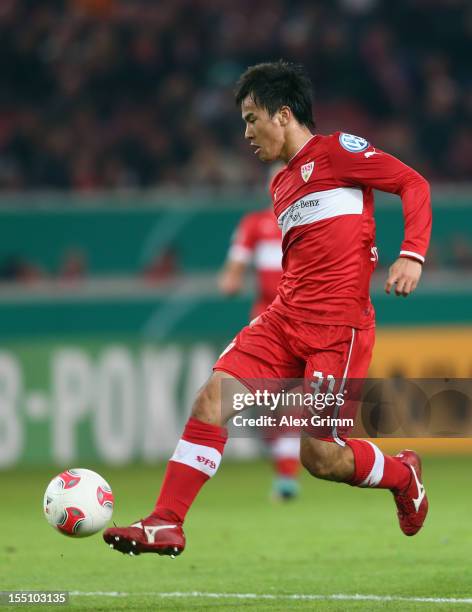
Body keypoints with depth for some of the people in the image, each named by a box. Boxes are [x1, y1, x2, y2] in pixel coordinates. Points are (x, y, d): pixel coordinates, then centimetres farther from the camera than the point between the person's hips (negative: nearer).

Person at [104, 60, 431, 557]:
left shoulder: (336, 151, -3)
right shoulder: (281, 185, 21)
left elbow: (413, 183, -7)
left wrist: (411, 256, -19)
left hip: (339, 326, -7)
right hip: (285, 319, 7)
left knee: (320, 456, -9)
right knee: (213, 396, -12)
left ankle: (402, 474, 22)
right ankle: (166, 524, -12)